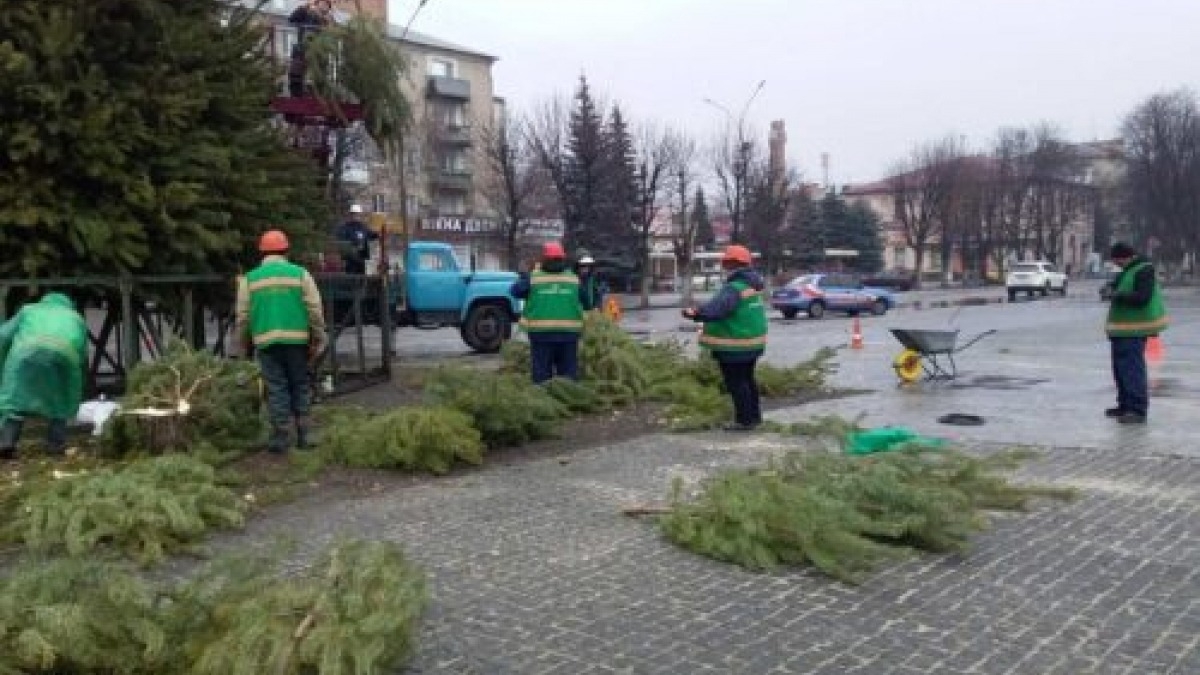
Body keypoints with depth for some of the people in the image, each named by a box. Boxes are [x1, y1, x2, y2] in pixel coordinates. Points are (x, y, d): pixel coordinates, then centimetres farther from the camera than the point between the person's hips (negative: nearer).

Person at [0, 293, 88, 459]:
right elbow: (83, 354, 30)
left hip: (28, 350, -1)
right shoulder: (76, 318, 39)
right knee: (58, 400, 16)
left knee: (14, 397, 4)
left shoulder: (29, 310, 38)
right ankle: (56, 443, 12)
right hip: (64, 353, 1)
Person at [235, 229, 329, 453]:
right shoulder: (300, 274, 2)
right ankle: (303, 435, 10)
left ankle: (281, 437, 3)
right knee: (299, 386, 10)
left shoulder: (250, 279, 5)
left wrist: (245, 344, 16)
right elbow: (315, 310, -3)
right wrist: (318, 340, 3)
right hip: (296, 339, 0)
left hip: (266, 341, 0)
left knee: (276, 388, 3)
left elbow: (242, 316, 4)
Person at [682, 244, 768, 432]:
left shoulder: (735, 288, -23)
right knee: (747, 379, 21)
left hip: (735, 346, -10)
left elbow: (718, 306, -39)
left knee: (736, 382, -2)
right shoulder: (751, 284, 10)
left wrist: (698, 314, -49)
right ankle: (754, 415, 30)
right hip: (753, 342, 10)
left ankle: (745, 419, 2)